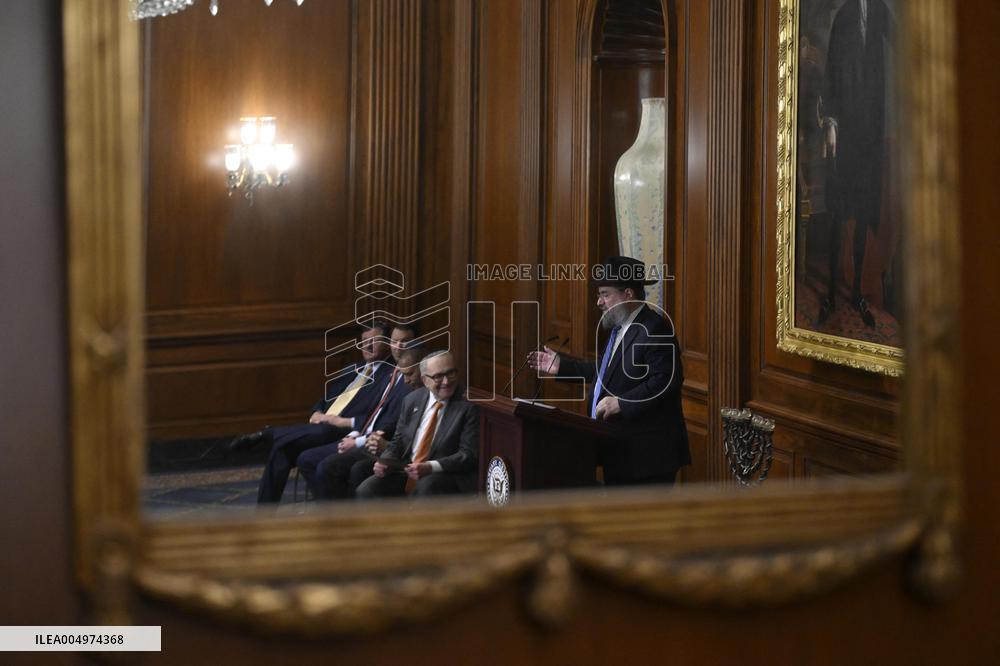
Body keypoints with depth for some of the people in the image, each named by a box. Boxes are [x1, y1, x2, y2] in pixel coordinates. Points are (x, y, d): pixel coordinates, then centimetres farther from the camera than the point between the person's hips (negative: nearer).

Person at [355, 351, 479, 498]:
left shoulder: (468, 406, -5)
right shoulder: (412, 400, 12)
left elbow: (469, 454, -11)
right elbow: (397, 442, 19)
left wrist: (431, 468, -24)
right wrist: (385, 461, -4)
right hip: (406, 472, 5)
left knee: (426, 485, -37)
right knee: (366, 489, -18)